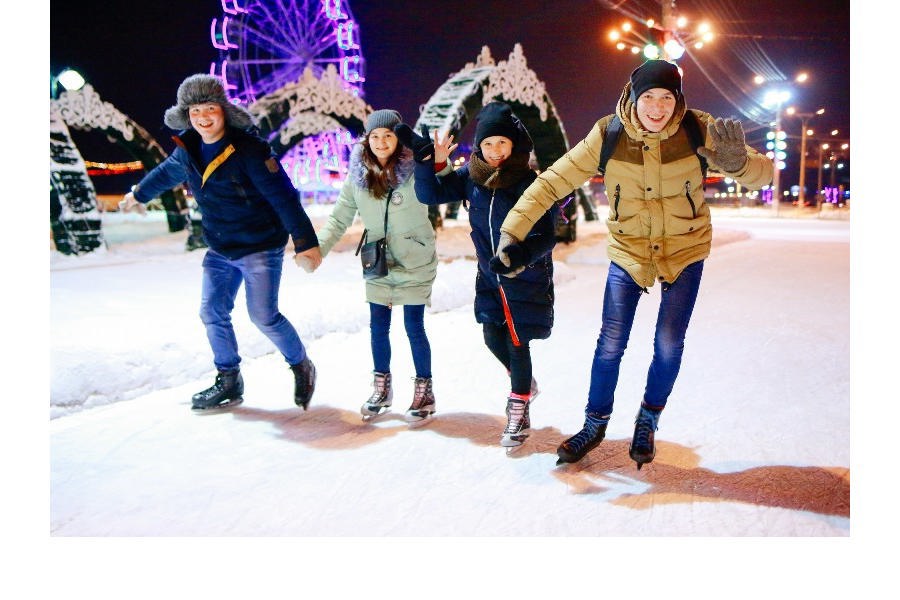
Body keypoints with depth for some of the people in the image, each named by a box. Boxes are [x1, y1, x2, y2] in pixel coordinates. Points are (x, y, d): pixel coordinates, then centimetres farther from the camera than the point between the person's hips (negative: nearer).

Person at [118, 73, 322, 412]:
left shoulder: (248, 149, -21)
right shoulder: (187, 149, 0)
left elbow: (283, 195, -22)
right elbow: (168, 173, 23)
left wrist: (305, 240, -26)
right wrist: (140, 193, 40)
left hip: (261, 247, -7)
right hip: (219, 250, 7)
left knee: (264, 316, -8)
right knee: (212, 313, 7)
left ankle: (301, 367, 17)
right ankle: (229, 382, 23)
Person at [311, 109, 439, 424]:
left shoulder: (414, 170, -13)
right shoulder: (358, 175, -3)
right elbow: (340, 217, -1)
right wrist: (318, 247, -12)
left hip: (415, 263, -3)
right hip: (377, 264, 4)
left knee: (414, 327, 2)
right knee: (378, 327, 11)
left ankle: (424, 391, 20)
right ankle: (382, 389, 29)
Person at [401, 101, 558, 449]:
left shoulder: (531, 183, -19)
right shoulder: (472, 176, -4)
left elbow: (547, 236, -21)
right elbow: (430, 195, -3)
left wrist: (520, 256, -38)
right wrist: (429, 159, -18)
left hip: (527, 278, -5)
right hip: (489, 277, 5)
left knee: (517, 343, 0)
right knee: (493, 336, 12)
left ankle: (518, 412, 21)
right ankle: (525, 385, 40)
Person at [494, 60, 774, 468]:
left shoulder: (698, 131, -18)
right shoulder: (608, 135, -18)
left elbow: (762, 174, -19)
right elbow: (554, 181, -17)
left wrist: (737, 162, -42)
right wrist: (513, 230, -24)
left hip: (685, 251, 0)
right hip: (628, 252, 0)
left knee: (669, 345, 0)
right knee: (611, 344, 0)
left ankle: (648, 422, 27)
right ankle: (595, 425, 23)